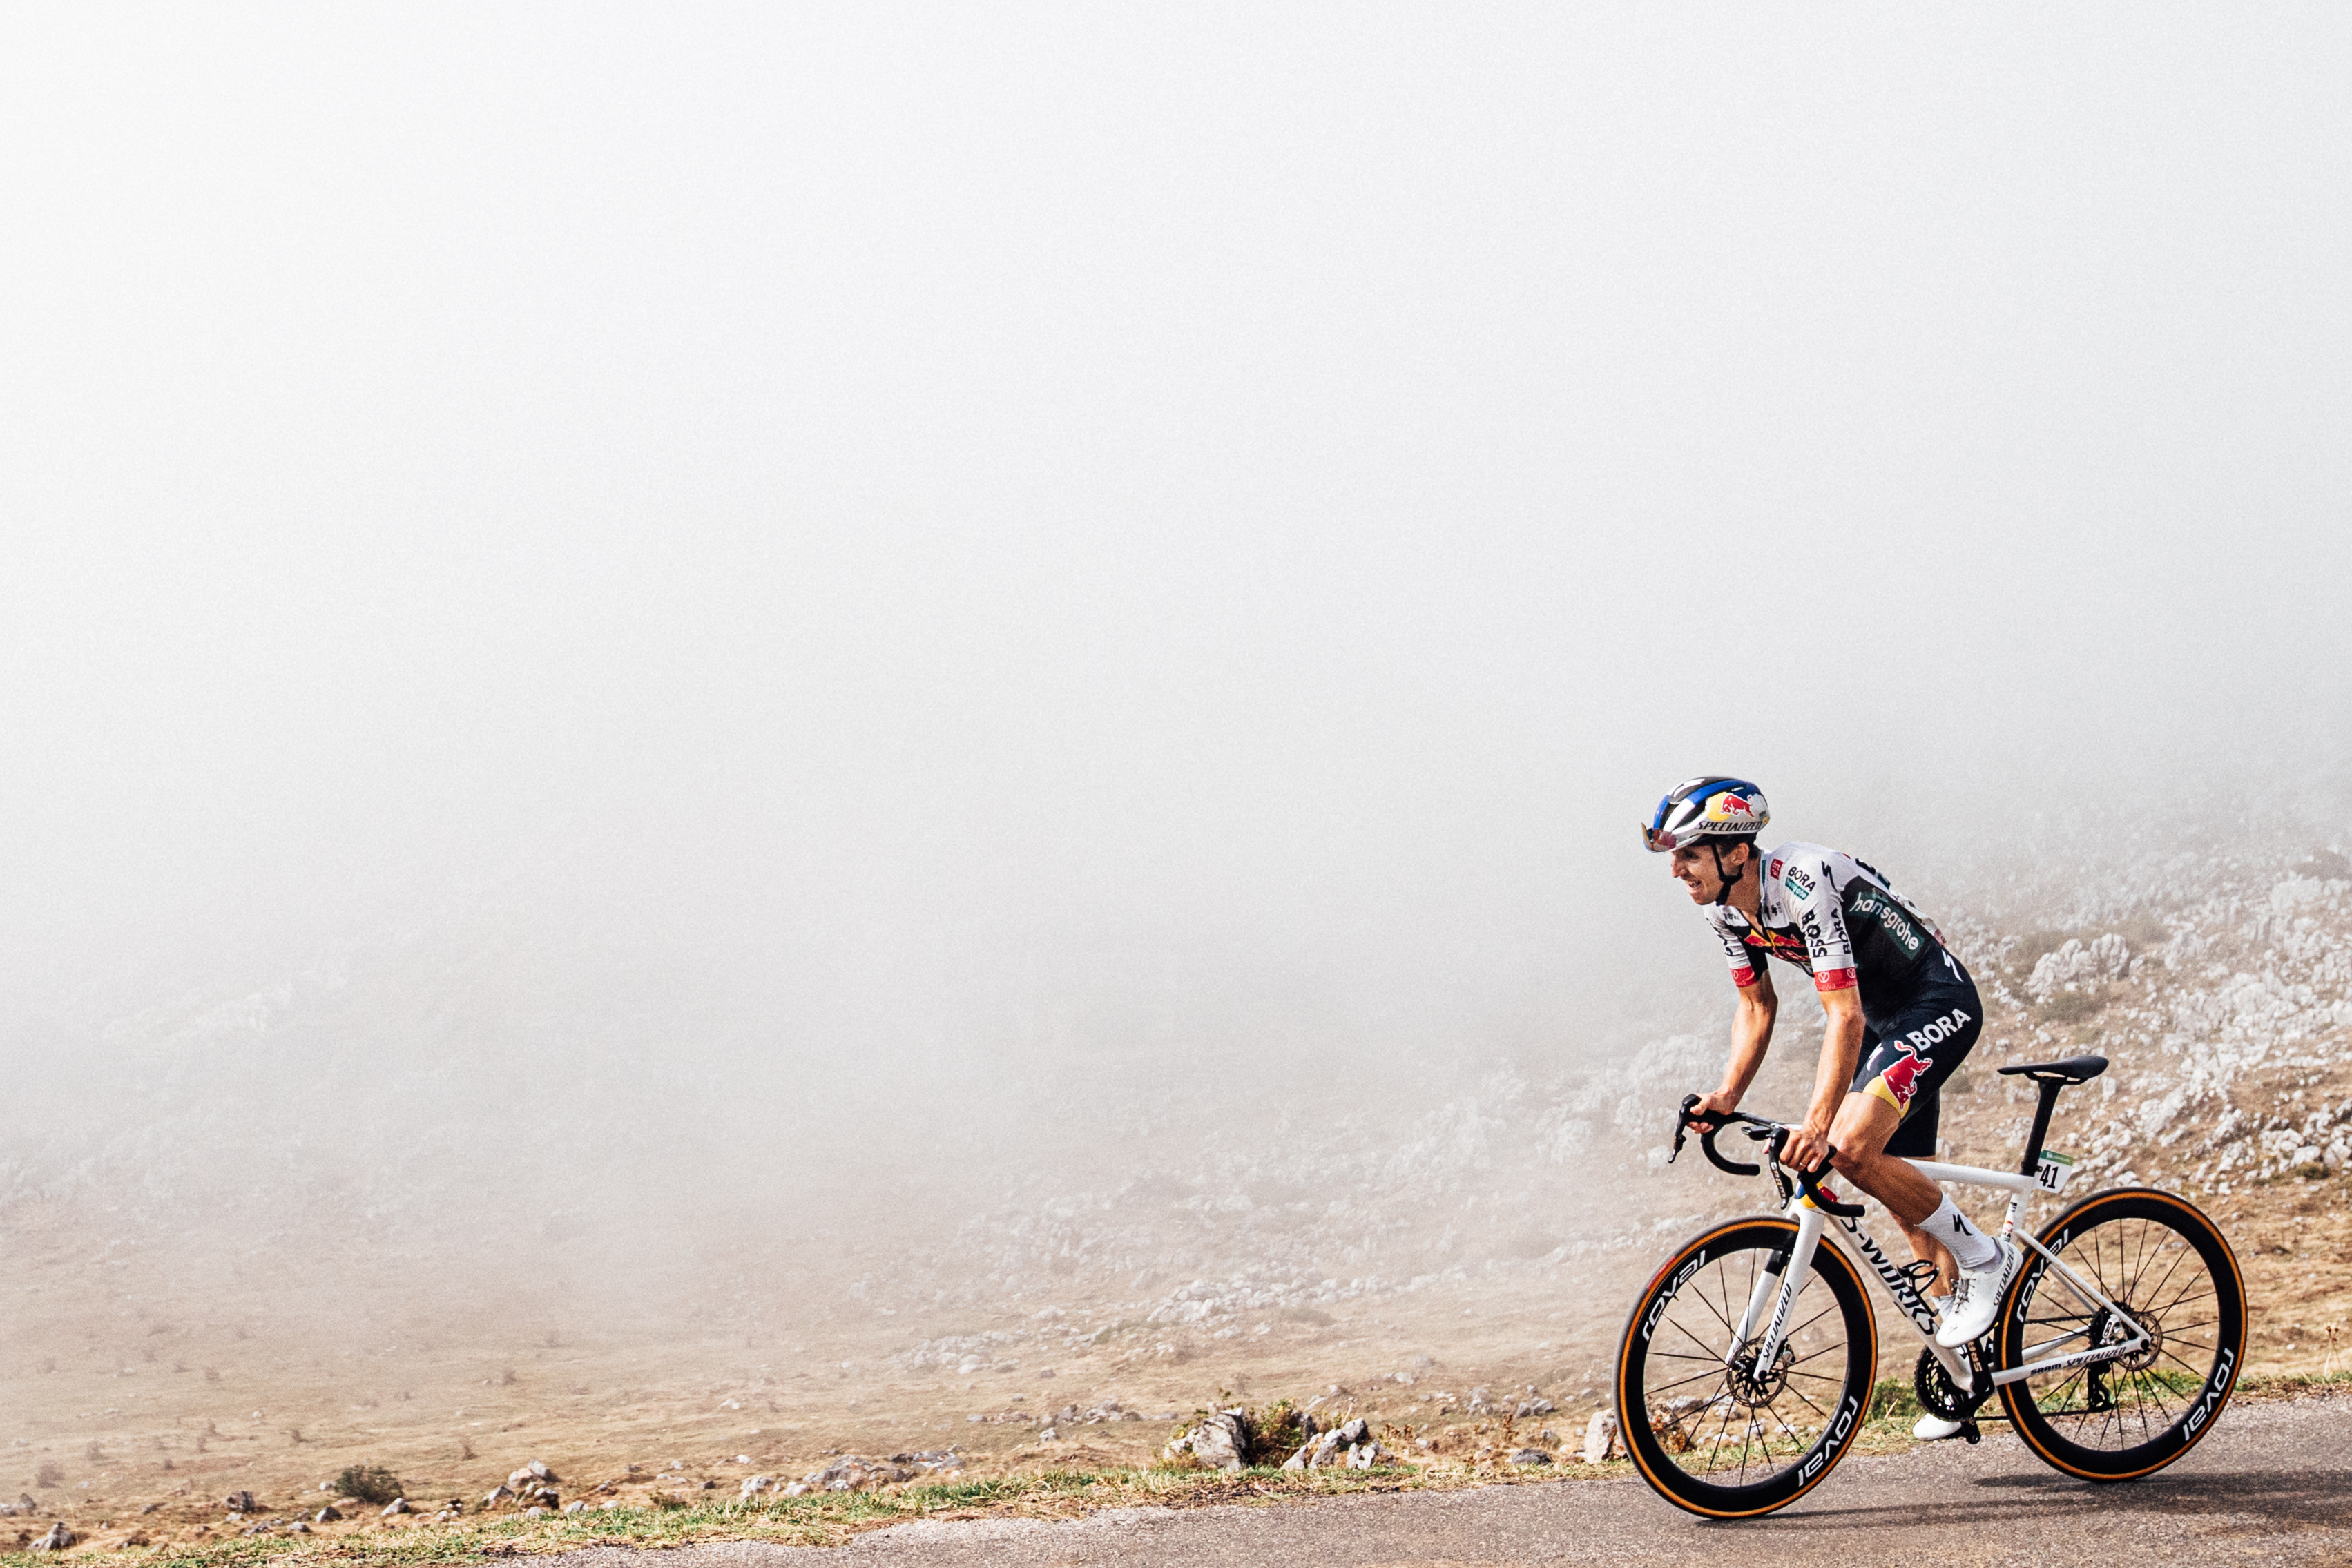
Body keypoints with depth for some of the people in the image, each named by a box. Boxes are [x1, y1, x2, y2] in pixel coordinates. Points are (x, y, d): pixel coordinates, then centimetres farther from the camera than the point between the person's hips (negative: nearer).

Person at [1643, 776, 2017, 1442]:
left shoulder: (1805, 883, -31)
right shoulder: (1723, 907, -6)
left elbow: (1845, 1015, -35)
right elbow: (1758, 1005, 6)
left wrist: (1817, 1123, -42)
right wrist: (1727, 1097, -7)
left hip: (1939, 1004, -9)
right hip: (1880, 1015, 9)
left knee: (1853, 1149, -26)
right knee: (1906, 1196, 10)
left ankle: (1985, 1257, -6)